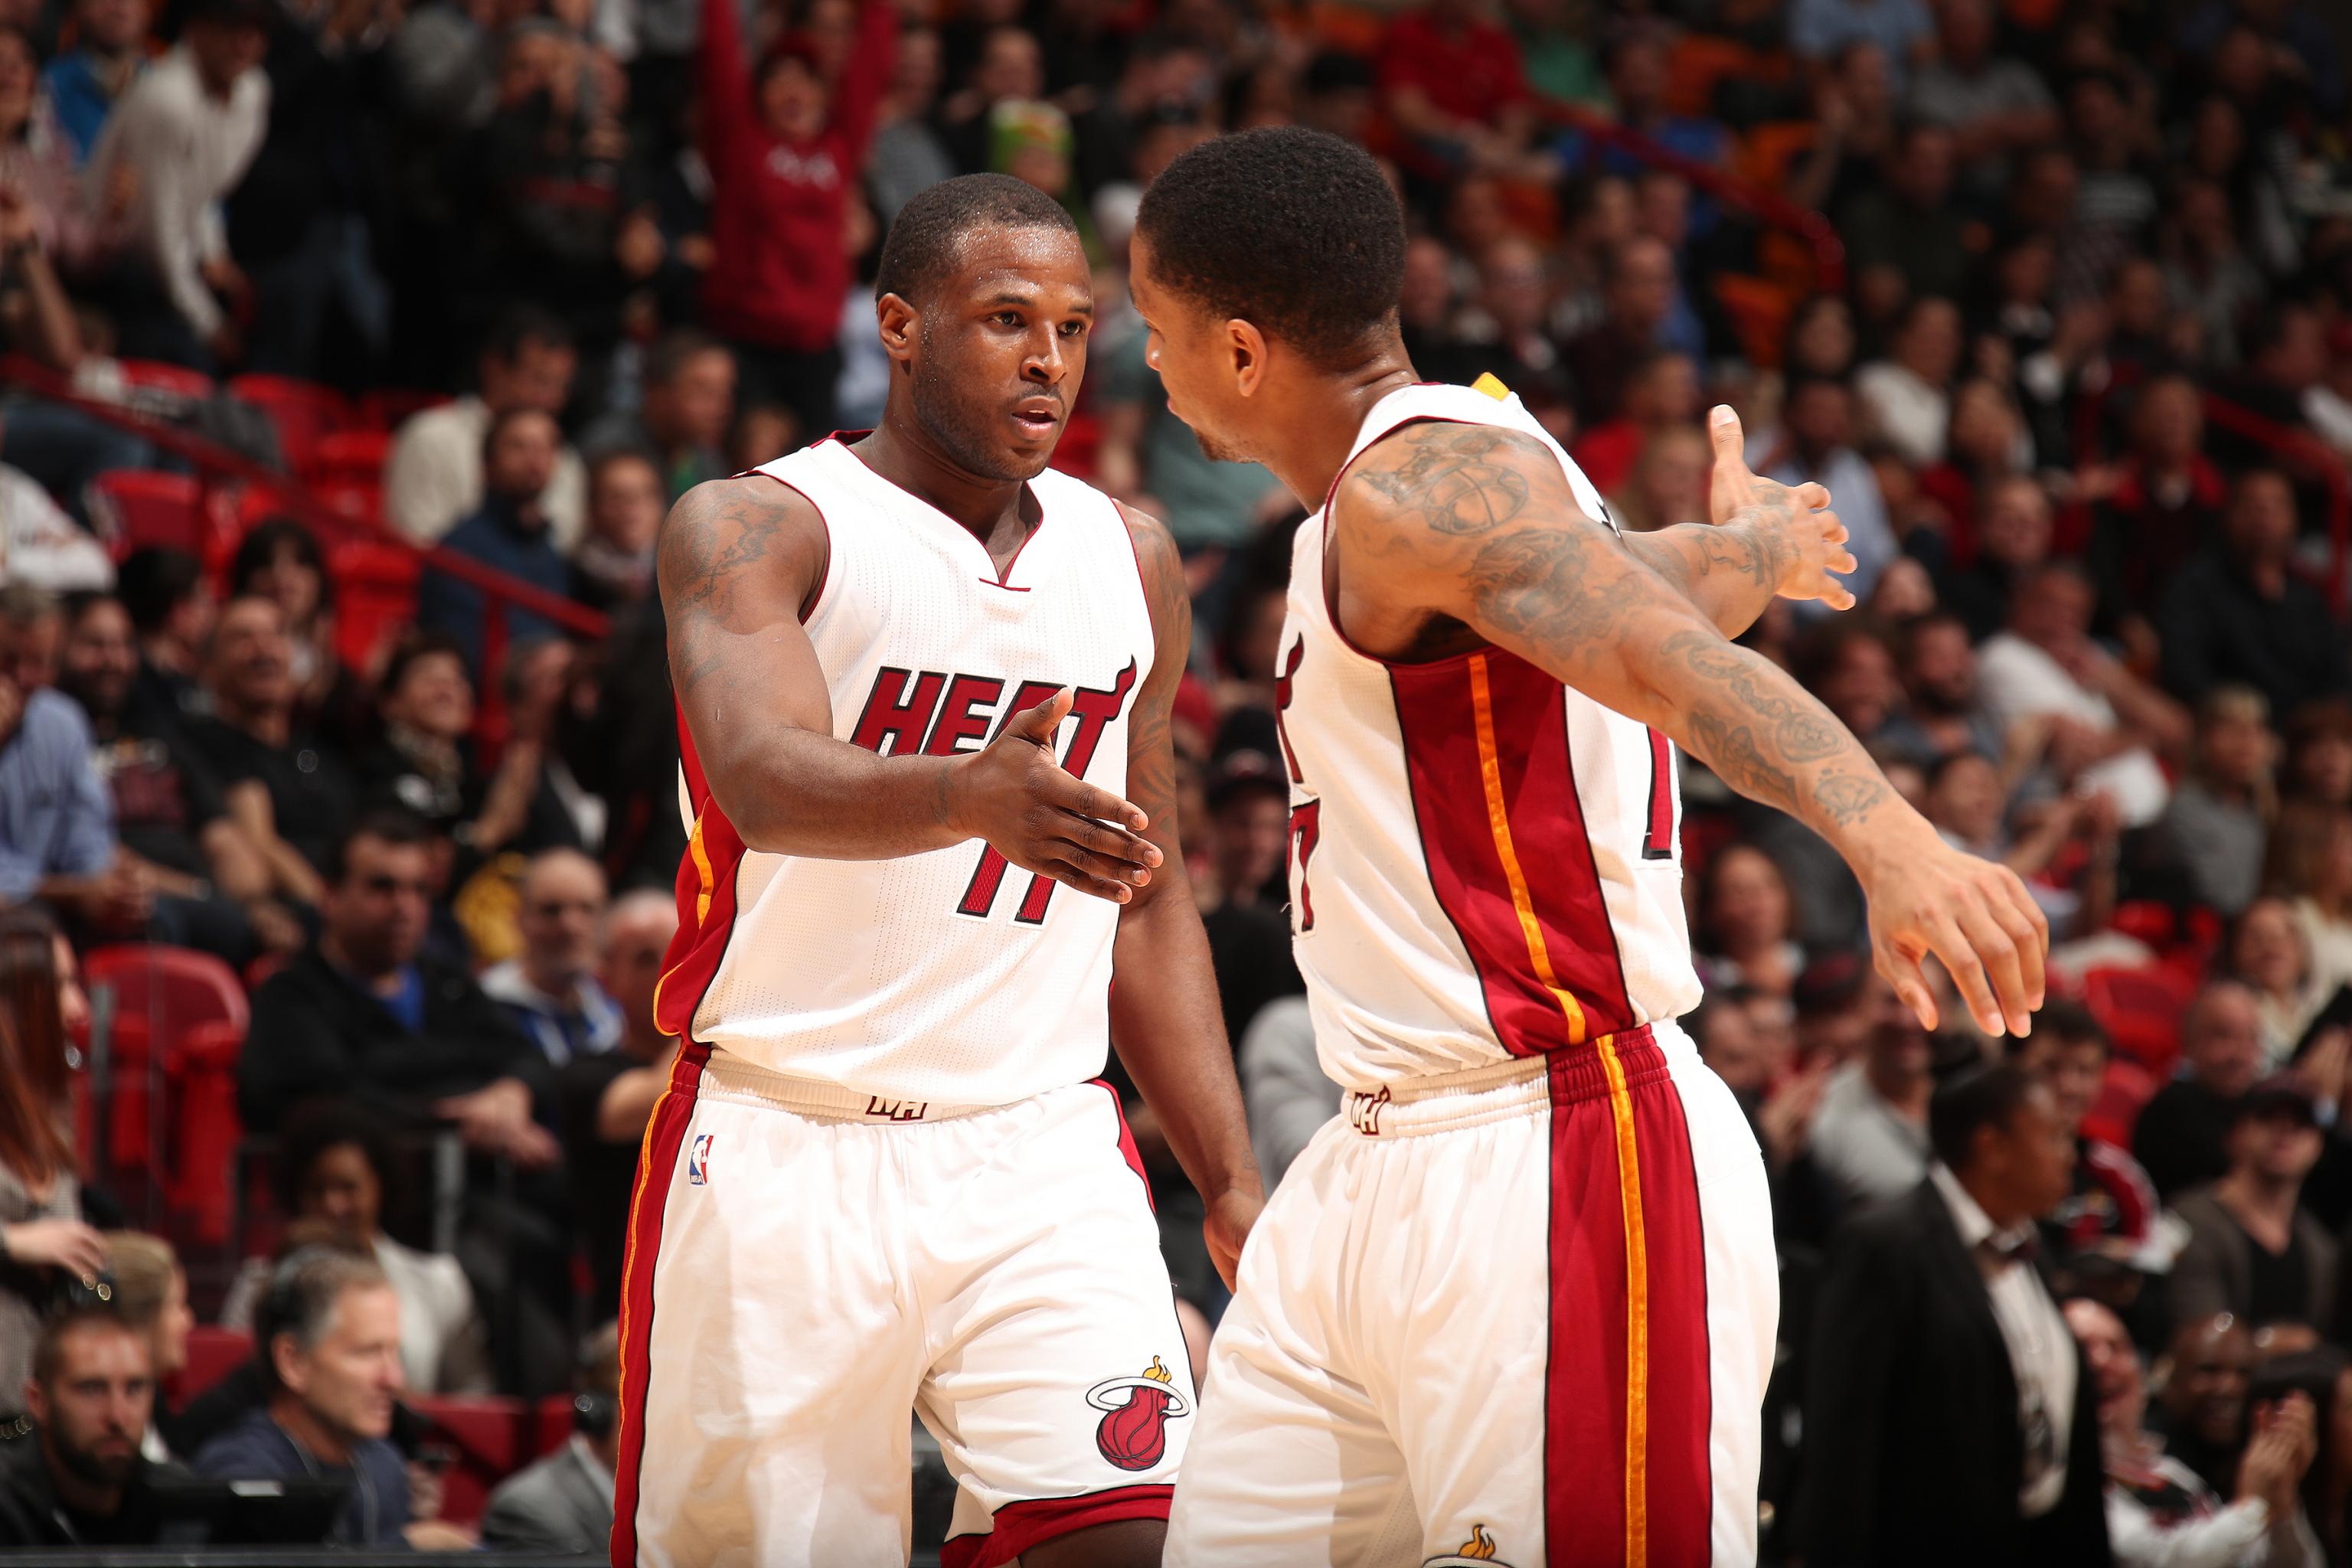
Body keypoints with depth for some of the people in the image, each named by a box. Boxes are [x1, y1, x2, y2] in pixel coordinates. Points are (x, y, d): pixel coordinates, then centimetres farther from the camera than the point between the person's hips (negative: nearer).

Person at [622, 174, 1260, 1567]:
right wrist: (975, 797, -45)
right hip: (786, 1149, -3)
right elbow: (767, 779, -25)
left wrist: (1234, 1189, 12)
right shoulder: (753, 528, -5)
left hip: (1041, 1148, 4)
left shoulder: (1131, 560, 12)